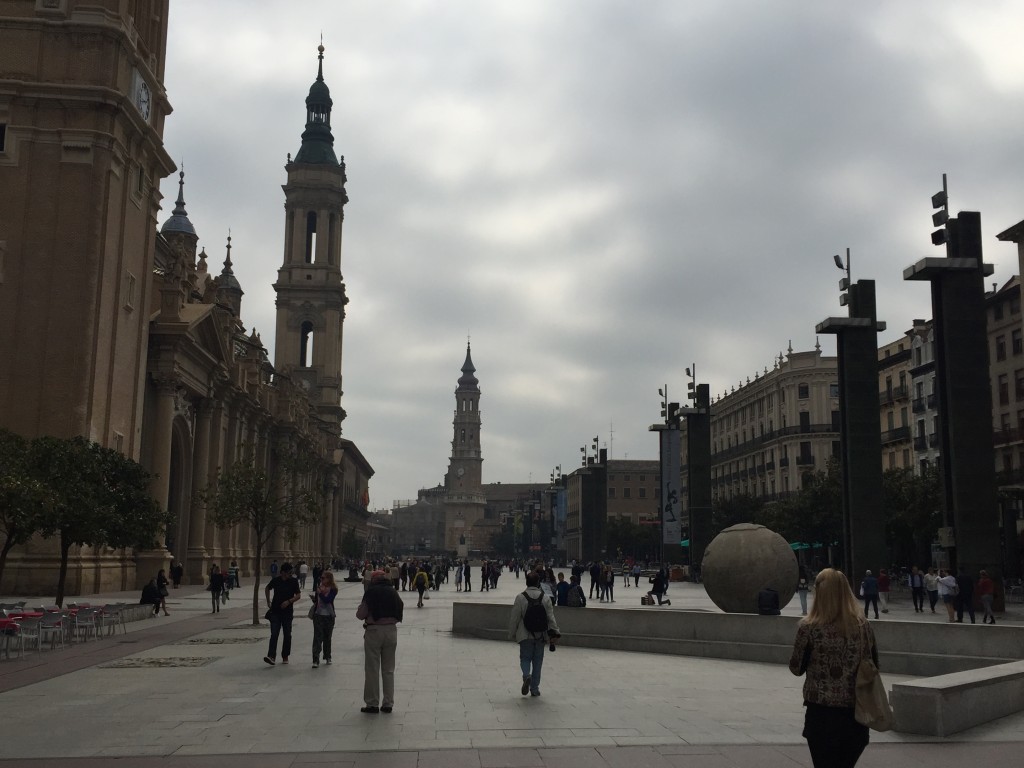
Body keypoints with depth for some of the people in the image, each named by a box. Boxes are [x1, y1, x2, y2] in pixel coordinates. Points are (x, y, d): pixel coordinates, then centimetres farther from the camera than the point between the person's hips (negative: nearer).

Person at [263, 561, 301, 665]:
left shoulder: (294, 581, -4)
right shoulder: (275, 580, -1)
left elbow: (298, 595, -3)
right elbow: (267, 588, 18)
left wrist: (289, 601, -17)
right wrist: (268, 601, 11)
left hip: (287, 612, 0)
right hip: (275, 611, 0)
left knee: (287, 635, 7)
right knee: (274, 634, -10)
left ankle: (285, 657, 20)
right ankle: (271, 657, -19)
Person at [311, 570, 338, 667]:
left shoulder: (333, 589, -8)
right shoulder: (319, 586, 2)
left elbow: (327, 600, -20)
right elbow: (316, 601, 10)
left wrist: (320, 593, -28)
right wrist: (313, 598, -10)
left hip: (329, 616, -1)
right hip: (318, 615, 1)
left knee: (327, 637, 12)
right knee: (317, 637, -7)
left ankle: (327, 658, 29)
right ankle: (316, 660, -8)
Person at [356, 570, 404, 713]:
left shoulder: (371, 592, -7)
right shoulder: (394, 591, 6)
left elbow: (360, 615, -8)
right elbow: (401, 608, 13)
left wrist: (360, 608, 11)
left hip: (374, 631, -4)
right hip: (391, 630, 4)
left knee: (372, 669, 4)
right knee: (388, 669, 11)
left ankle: (372, 704, 6)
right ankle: (388, 704, 14)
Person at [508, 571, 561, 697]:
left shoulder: (520, 597, -8)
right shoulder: (545, 598, -2)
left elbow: (514, 618, -5)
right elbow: (551, 618, -4)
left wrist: (512, 634, 5)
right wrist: (554, 633, -1)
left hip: (525, 635, -2)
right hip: (541, 635, 2)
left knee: (525, 658, 10)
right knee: (537, 660, 12)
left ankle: (526, 675, -19)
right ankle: (534, 688, 15)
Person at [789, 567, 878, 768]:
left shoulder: (809, 627, -11)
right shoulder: (863, 625, -1)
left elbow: (796, 668, -2)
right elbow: (874, 665, 9)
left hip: (822, 712, -4)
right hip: (856, 712, 4)